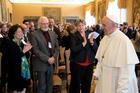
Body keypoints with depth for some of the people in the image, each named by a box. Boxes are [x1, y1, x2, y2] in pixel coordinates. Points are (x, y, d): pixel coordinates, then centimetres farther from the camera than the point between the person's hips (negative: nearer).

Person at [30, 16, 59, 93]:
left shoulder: (53, 33, 10)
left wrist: (54, 57, -8)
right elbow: (36, 50, -15)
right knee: (42, 86, 4)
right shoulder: (34, 34, -9)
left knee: (49, 84, 15)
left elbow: (57, 47, 9)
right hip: (41, 64, -5)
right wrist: (47, 59, -18)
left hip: (51, 63, 5)